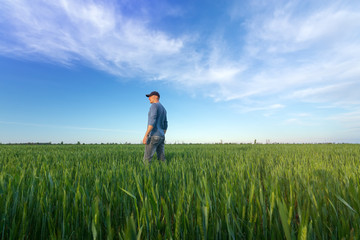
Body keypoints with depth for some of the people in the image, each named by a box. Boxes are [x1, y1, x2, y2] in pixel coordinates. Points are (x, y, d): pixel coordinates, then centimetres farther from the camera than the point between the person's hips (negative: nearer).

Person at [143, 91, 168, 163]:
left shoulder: (154, 105, -8)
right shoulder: (163, 109, 21)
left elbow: (152, 121, -21)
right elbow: (165, 126, 20)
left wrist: (145, 136, -24)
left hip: (153, 136, -9)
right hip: (161, 136, 9)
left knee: (147, 159, -5)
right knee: (161, 159, 8)